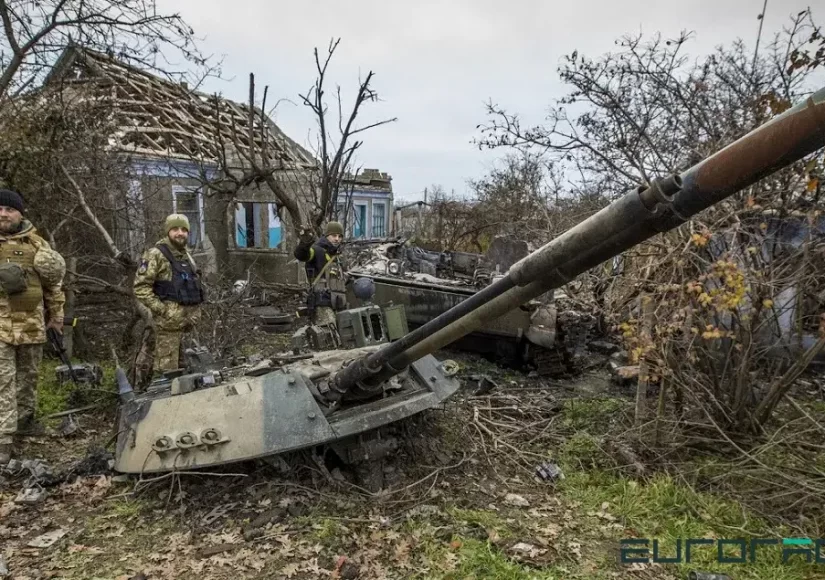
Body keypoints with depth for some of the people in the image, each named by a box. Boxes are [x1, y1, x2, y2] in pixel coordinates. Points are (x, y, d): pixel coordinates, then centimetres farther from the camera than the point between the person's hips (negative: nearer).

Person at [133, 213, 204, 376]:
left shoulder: (187, 255, 16)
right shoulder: (155, 254, -7)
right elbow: (141, 288, -12)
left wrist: (195, 312, 13)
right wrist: (163, 310, -17)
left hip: (188, 322, 7)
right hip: (169, 321, -7)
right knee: (167, 370, -5)